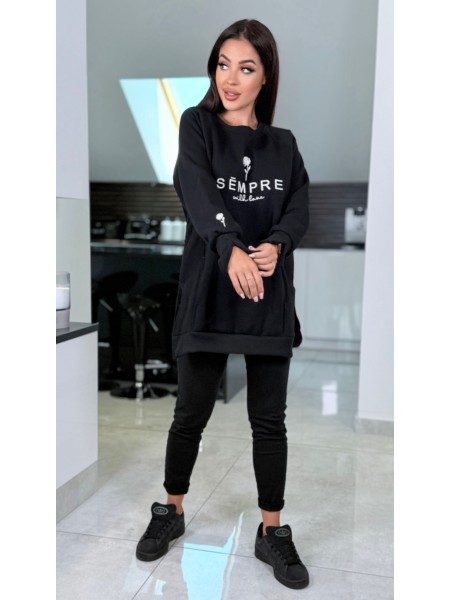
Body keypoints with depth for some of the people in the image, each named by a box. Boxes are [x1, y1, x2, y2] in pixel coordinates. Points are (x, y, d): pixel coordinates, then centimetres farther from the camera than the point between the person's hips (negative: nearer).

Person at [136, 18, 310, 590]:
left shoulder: (283, 143, 12)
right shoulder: (196, 125, 0)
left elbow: (300, 206, 2)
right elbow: (198, 193, -18)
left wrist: (276, 244, -20)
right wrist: (231, 248, -37)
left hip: (270, 294, 3)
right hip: (210, 291, -2)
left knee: (269, 420, 7)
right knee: (191, 413, 9)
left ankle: (272, 533, 24)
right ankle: (171, 511, 33)